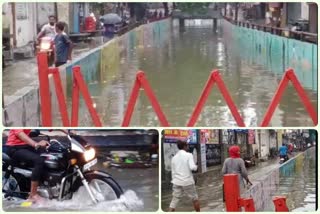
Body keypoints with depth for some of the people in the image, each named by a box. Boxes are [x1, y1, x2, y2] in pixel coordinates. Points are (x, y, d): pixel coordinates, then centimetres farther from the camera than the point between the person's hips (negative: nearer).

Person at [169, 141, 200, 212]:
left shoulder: (174, 158, 10)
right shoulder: (188, 155, -5)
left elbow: (173, 171, 13)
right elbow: (192, 167, -17)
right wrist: (196, 166, 4)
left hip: (177, 182, 3)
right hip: (188, 182, -3)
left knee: (173, 202, 1)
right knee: (195, 199, 17)